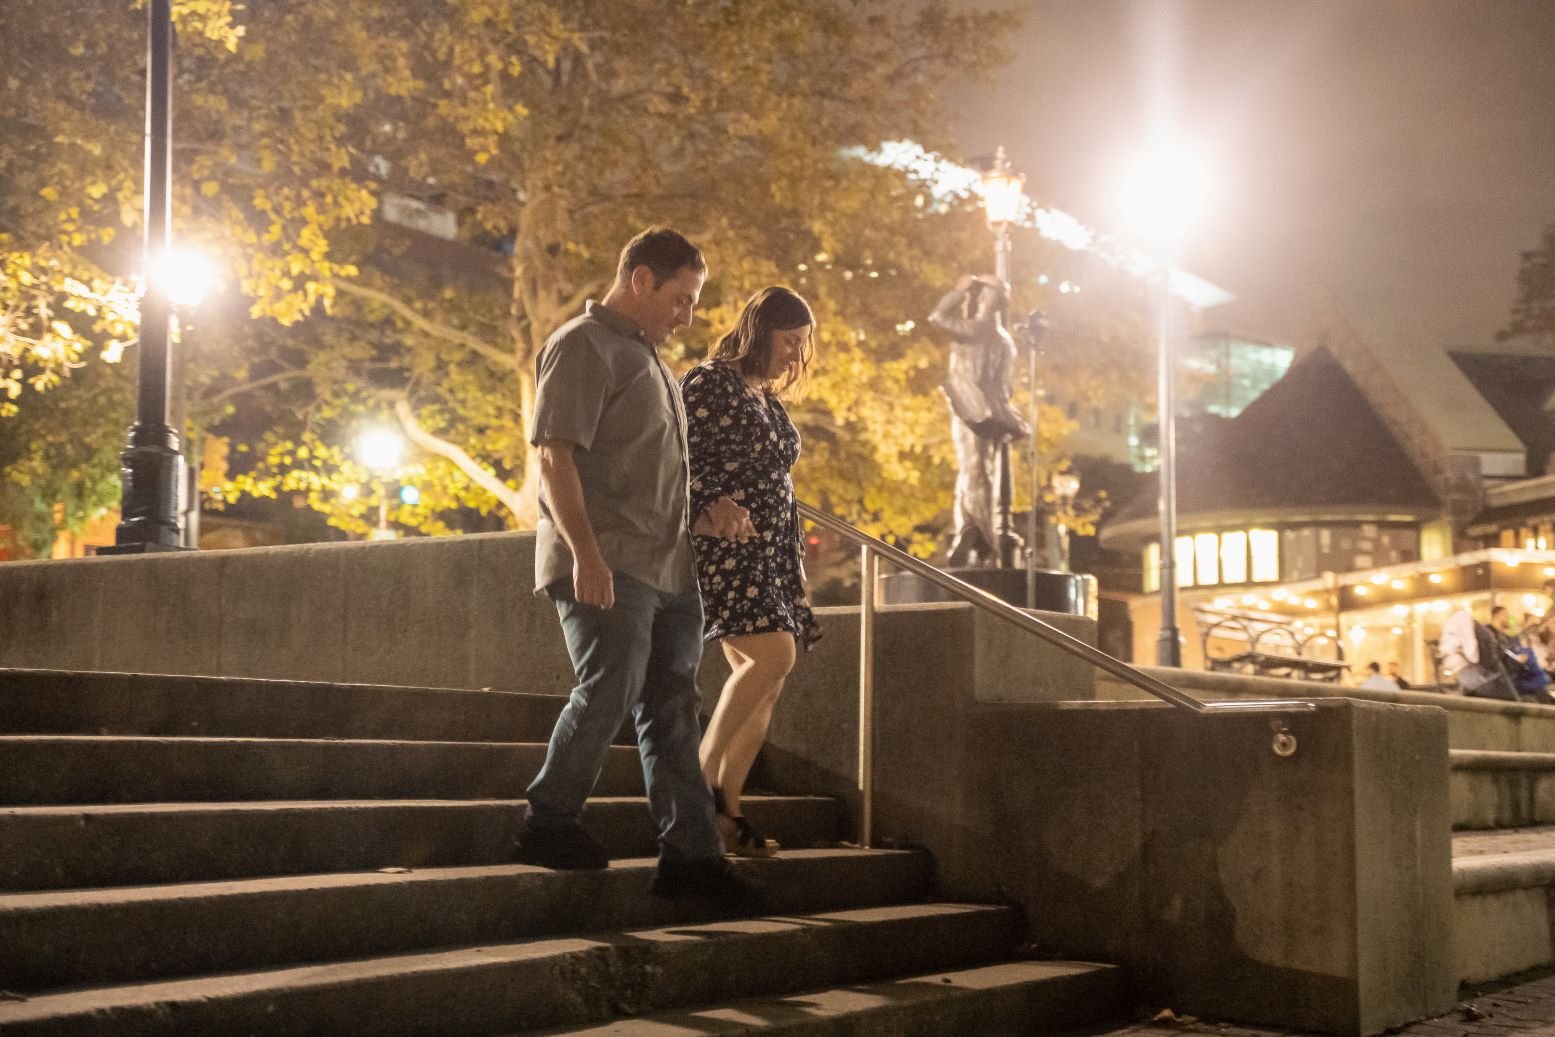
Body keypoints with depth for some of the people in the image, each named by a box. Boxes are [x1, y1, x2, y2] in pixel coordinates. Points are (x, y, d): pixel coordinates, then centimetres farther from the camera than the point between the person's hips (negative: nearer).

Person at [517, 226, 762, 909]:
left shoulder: (648, 358, 24)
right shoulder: (583, 346, -5)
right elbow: (555, 455, -15)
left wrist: (704, 512, 15)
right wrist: (585, 552, -24)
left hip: (666, 565, 9)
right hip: (606, 564, -9)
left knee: (671, 707, 7)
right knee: (610, 690, -13)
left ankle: (689, 854, 10)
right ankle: (549, 823, 4)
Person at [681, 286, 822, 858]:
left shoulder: (768, 399, 19)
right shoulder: (709, 383, -7)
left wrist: (796, 543, 23)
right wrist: (715, 517, -17)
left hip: (767, 554, 9)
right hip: (721, 548, -9)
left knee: (762, 680, 2)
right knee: (773, 655, -22)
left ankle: (727, 813, 5)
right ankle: (702, 779, -12)